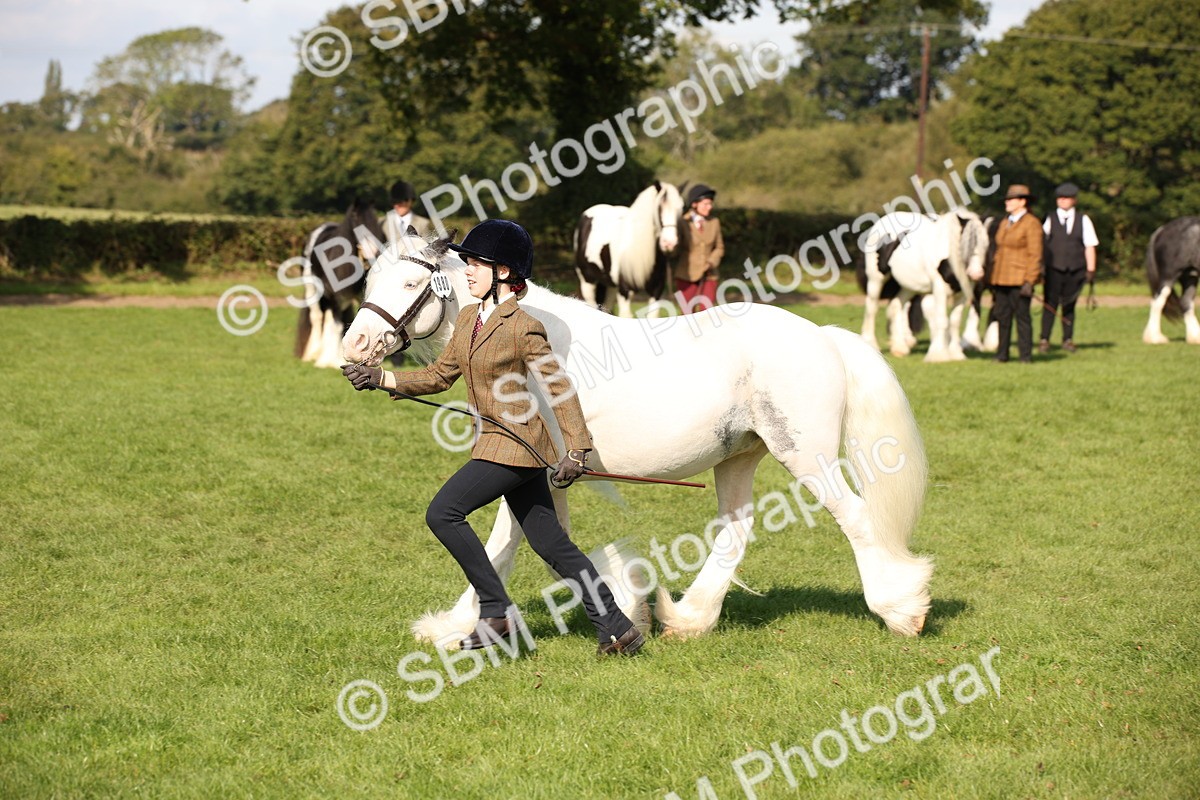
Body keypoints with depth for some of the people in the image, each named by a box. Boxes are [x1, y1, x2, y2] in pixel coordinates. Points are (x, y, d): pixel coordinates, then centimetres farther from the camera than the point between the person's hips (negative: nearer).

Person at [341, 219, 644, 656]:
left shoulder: (523, 329, -15)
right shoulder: (470, 318, 10)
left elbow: (559, 388, -14)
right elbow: (440, 375, 15)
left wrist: (577, 450, -20)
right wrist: (379, 378, 6)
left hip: (515, 446, -9)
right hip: (498, 444, 9)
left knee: (442, 513, -11)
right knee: (552, 544, 10)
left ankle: (496, 612, -3)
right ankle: (617, 628, 15)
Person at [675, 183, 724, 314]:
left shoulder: (714, 222, 3)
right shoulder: (683, 223, -9)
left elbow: (719, 248, 10)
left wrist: (711, 262, -7)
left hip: (708, 276, 3)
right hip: (687, 275, -3)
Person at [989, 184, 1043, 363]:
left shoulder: (1031, 224, -7)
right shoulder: (1004, 222, 16)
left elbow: (1035, 255, -11)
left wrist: (1029, 281, -18)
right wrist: (993, 278, 15)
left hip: (1020, 279, -7)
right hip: (1002, 279, 7)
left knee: (1022, 316, -3)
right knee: (1002, 316, 7)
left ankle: (1026, 355, 2)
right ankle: (1002, 354, 12)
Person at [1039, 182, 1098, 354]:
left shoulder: (1083, 220, 9)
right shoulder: (1049, 219, 4)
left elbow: (1090, 246, 8)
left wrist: (1090, 270, 2)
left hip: (1075, 270, 2)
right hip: (1054, 269, -1)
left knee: (1069, 306, 7)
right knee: (1050, 305, -4)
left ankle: (1068, 340, 16)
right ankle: (1044, 340, 0)